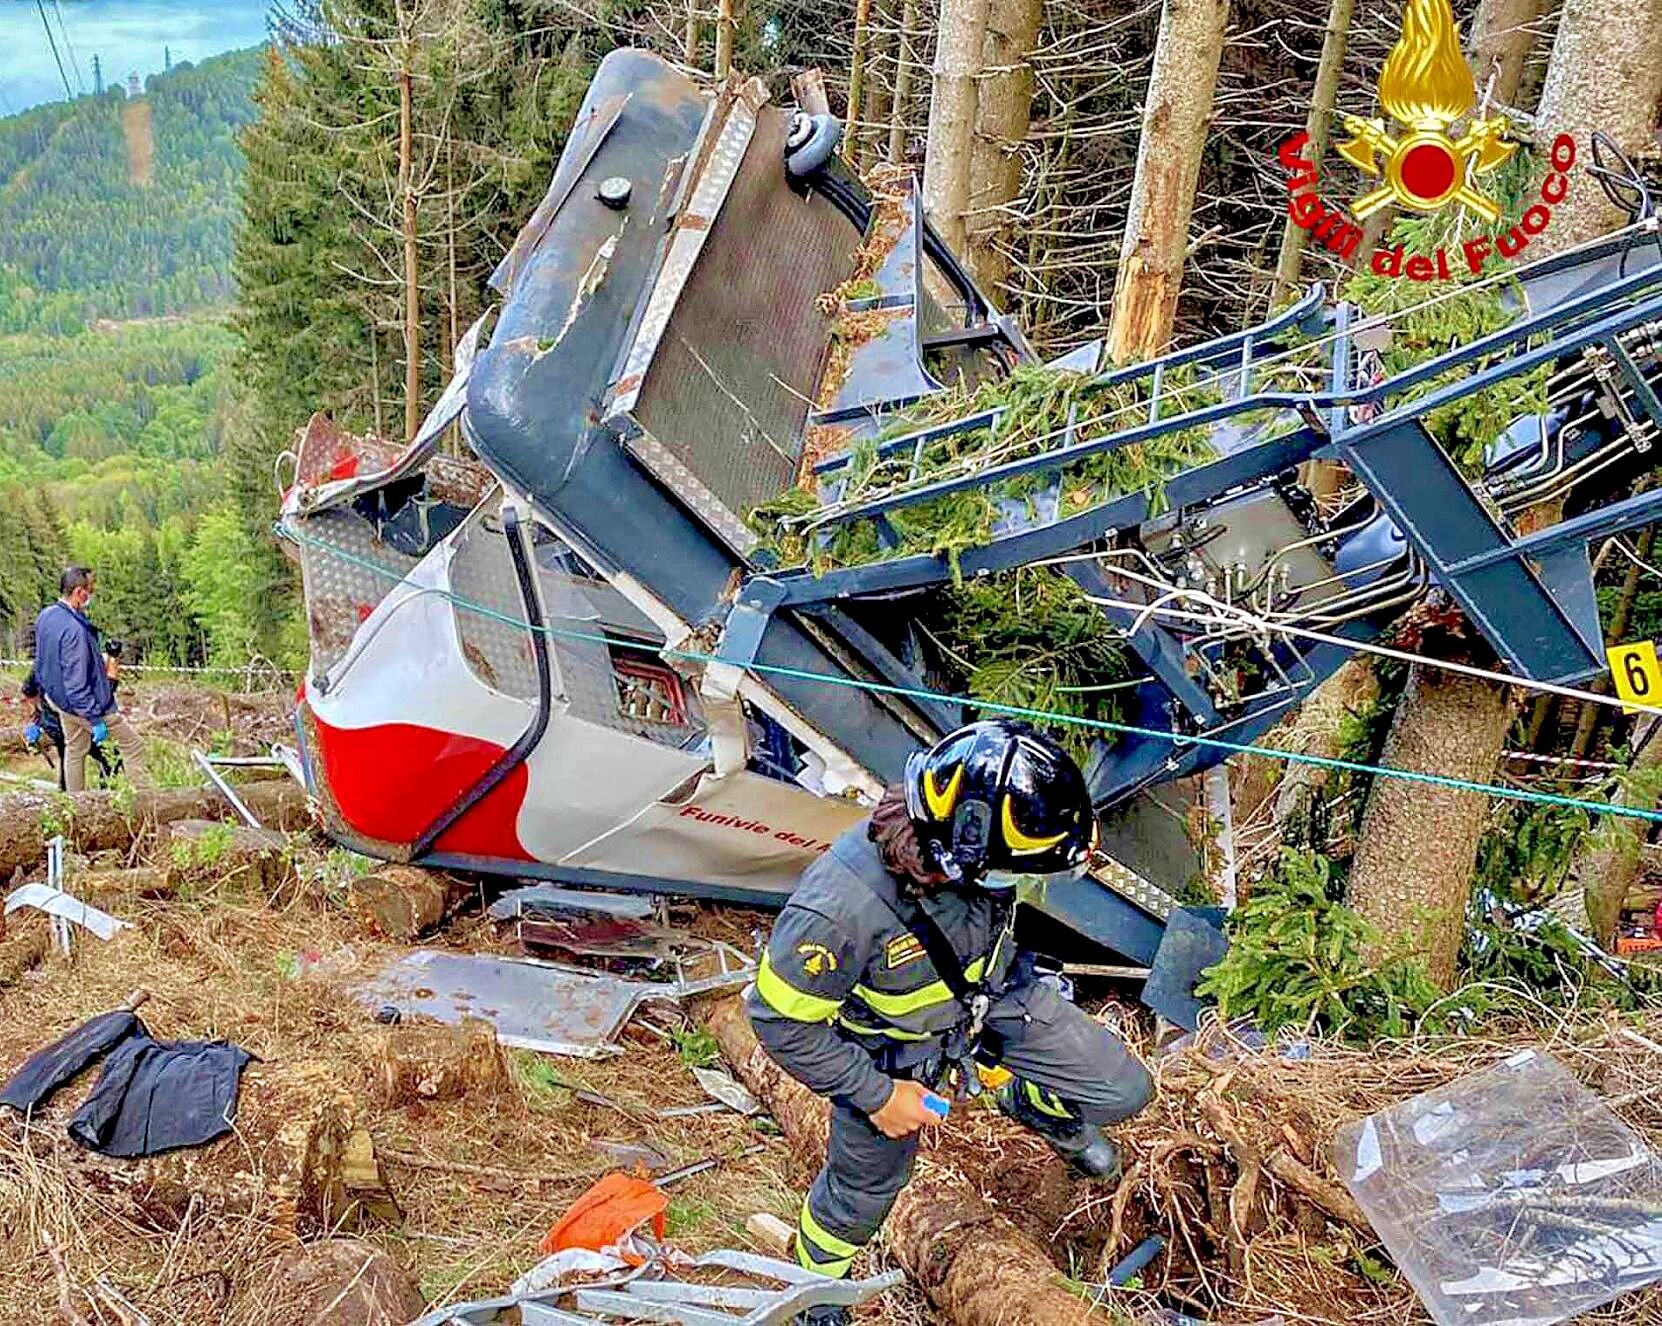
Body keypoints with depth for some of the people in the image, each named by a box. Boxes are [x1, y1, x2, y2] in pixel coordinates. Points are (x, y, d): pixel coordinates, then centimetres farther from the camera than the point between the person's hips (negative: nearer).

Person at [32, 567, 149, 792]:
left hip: (56, 697, 9)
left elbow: (41, 660, 14)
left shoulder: (45, 615, -2)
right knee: (134, 744, 4)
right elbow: (76, 682, -30)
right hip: (82, 704, -9)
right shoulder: (74, 630, -32)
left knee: (74, 750, 22)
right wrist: (95, 719, -25)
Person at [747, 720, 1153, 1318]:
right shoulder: (841, 909, -44)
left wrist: (1004, 971, 13)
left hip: (993, 993, 4)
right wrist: (877, 1095, -19)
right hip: (894, 1047, -4)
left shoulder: (967, 853, -29)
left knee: (1123, 1092, 6)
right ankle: (815, 1285, 51)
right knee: (866, 1185, 18)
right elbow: (780, 1019, -27)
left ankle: (1033, 1104, 39)